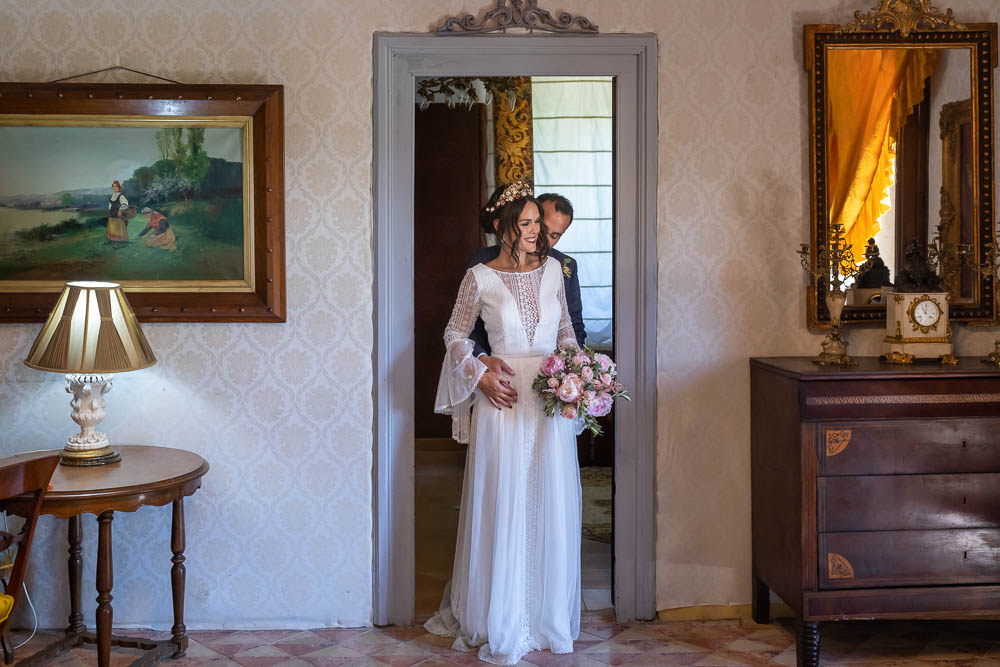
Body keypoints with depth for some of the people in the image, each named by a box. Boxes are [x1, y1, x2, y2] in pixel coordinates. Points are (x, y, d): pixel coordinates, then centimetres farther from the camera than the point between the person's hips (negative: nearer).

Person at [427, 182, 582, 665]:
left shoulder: (552, 269, 8)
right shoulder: (480, 278, -2)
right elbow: (455, 335, 7)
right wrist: (481, 374, -5)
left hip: (553, 401, 3)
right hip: (503, 401, -3)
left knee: (551, 506, 7)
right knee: (503, 508, 1)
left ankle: (547, 614, 22)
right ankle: (501, 623, 15)